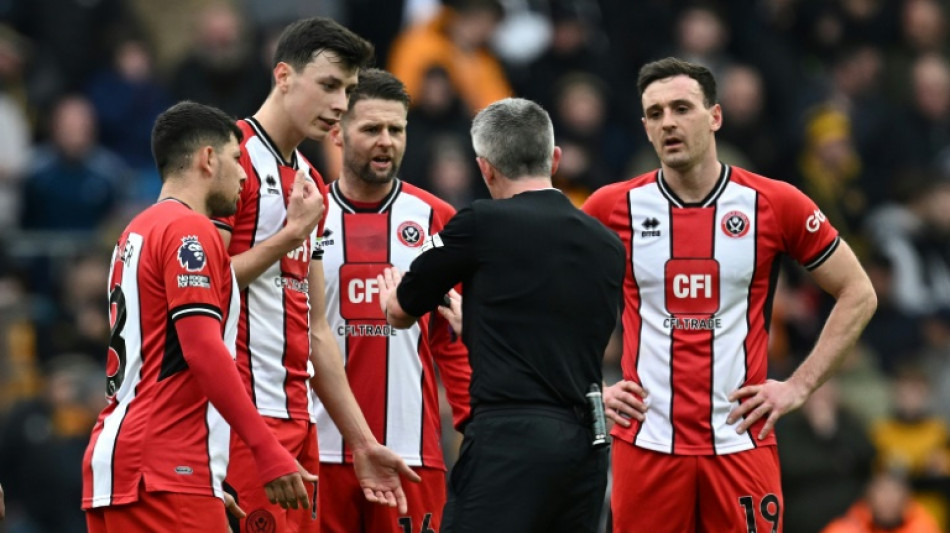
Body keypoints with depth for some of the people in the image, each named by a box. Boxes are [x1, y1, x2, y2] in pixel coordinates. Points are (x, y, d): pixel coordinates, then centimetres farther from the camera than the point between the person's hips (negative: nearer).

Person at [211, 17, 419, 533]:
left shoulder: (311, 183, 20)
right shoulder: (233, 157, -7)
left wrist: (362, 440, 20)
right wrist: (289, 236, -13)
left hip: (297, 417, 9)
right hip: (245, 413, -9)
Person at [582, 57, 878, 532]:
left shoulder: (776, 204, 0)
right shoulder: (612, 207, 3)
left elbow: (857, 295, 8)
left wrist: (799, 386, 2)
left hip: (741, 440, -1)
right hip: (645, 440, 1)